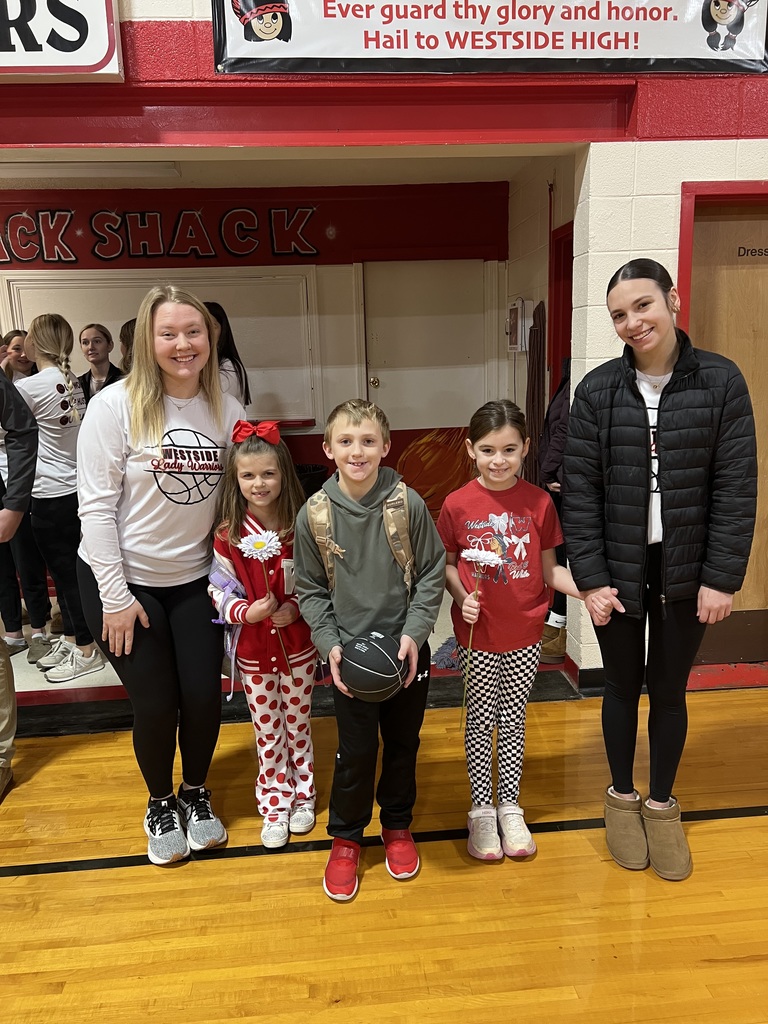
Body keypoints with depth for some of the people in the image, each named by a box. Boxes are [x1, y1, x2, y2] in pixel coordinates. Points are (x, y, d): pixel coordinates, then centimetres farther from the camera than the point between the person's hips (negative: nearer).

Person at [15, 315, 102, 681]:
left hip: (51, 496, -8)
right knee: (66, 570, 18)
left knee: (65, 572, 3)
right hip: (73, 489, 8)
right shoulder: (72, 382, 6)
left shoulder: (30, 386, -17)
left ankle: (86, 651, 14)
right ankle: (69, 640, 30)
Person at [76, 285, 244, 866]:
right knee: (155, 703, 6)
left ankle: (196, 793, 36)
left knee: (203, 696, 7)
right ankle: (160, 803, 35)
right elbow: (96, 504, -14)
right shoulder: (117, 405, -15)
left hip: (196, 579, 3)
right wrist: (115, 595, -14)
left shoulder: (227, 410, -3)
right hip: (124, 580, -3)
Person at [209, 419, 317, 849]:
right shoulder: (228, 535, -9)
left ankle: (303, 796, 35)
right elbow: (220, 588, -7)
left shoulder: (301, 527, -11)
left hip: (298, 645, 0)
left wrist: (295, 608, -21)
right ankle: (275, 804, 31)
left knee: (298, 724, 15)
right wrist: (247, 612, -23)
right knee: (268, 731, 13)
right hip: (253, 649, 1)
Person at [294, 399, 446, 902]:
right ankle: (346, 837, 30)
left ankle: (398, 825, 40)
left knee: (403, 743, 16)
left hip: (407, 650, 1)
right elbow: (310, 591, 0)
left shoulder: (408, 504, -11)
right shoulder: (314, 515, -9)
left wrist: (413, 633, -12)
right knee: (356, 752, 6)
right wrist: (331, 644, -11)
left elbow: (432, 574, -4)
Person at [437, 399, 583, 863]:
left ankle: (510, 807, 32)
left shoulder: (539, 502, -6)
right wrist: (462, 596, -17)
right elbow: (447, 564, 0)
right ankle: (482, 810, 28)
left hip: (525, 633, 1)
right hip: (478, 634, -1)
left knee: (514, 719, 15)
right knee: (481, 720, 11)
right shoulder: (457, 504, -9)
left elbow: (550, 568, 0)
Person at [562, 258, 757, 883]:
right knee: (622, 686, 14)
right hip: (618, 568, 0)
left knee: (669, 690, 13)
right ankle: (623, 798, 36)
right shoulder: (598, 390, -4)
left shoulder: (721, 381, -5)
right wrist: (591, 578, -9)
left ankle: (662, 804, 35)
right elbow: (580, 490, -5)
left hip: (685, 570, 0)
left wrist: (722, 578, -9)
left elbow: (736, 486, -6)